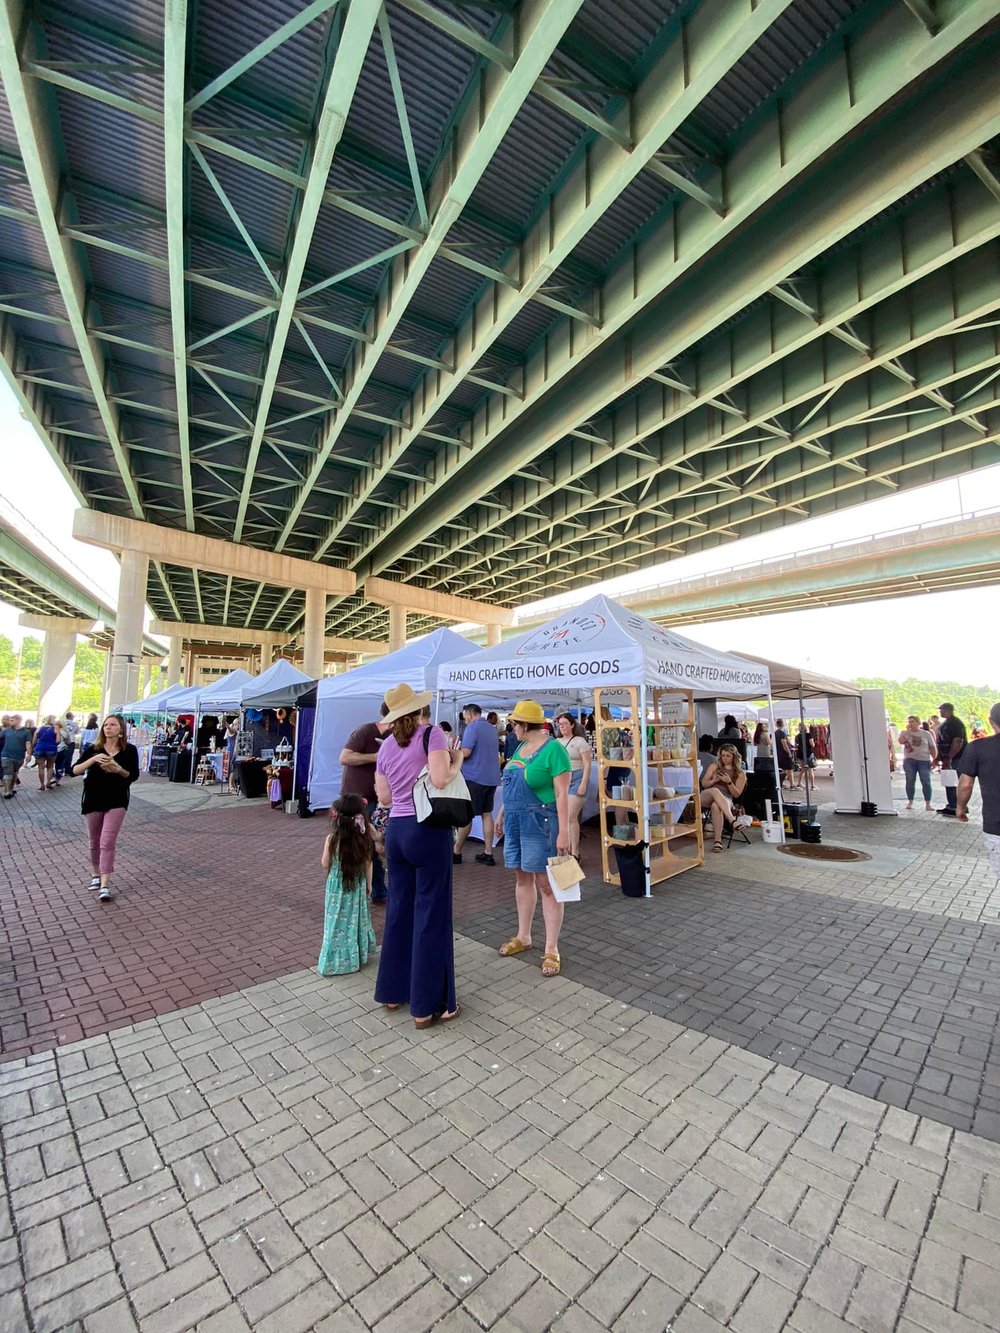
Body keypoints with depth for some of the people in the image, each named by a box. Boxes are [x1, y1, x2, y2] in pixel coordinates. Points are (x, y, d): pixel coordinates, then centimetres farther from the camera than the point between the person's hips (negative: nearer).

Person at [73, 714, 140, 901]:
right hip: (93, 799, 2)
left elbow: (134, 775, -1)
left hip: (117, 801, -2)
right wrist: (93, 759, -25)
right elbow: (75, 770, -9)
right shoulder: (93, 749, -1)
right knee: (95, 842, 15)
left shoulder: (129, 750, -4)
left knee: (107, 842, -9)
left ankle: (105, 885, -7)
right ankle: (96, 875, 35)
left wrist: (117, 769, -19)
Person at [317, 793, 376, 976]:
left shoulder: (332, 839, -21)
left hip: (338, 887, -2)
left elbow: (325, 864, -8)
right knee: (356, 919, 19)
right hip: (358, 886, 3)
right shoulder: (364, 837, -13)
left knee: (339, 921, 11)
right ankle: (358, 956, 32)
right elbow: (368, 864, -2)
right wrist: (369, 884, 11)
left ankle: (337, 961, 20)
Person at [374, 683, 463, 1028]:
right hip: (427, 830, -6)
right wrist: (457, 762, -4)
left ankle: (392, 991, 32)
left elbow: (384, 797, 11)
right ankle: (427, 1005, 15)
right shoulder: (432, 733, -9)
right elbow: (439, 780, -21)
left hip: (396, 830, 7)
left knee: (399, 908, 18)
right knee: (430, 913, 3)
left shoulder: (386, 746, 9)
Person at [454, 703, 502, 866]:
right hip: (491, 777, 7)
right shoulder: (492, 729, 13)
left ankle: (456, 853, 11)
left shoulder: (472, 728, -11)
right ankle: (488, 853, 12)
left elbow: (465, 753, -20)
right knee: (487, 814, 10)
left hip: (474, 777, -7)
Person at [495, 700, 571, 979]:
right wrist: (501, 815, 20)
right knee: (522, 878, 17)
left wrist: (564, 832, -19)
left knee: (546, 884, 0)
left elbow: (562, 794, -17)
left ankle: (551, 950, 11)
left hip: (540, 823, -8)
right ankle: (523, 937, 32)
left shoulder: (553, 749, -15)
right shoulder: (520, 748, 10)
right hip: (515, 822, 8)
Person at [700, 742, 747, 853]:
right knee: (715, 790, -39)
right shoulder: (715, 766, 16)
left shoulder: (740, 773, 11)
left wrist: (729, 782, -11)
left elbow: (736, 794, 6)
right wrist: (715, 780, -7)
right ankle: (732, 820, -53)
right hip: (706, 797, 1)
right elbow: (704, 784, 14)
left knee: (716, 806, -41)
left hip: (726, 799, -1)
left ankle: (718, 841, -43)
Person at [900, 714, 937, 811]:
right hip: (909, 760, 0)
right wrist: (908, 731, -11)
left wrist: (934, 759, 0)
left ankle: (928, 804, 5)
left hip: (924, 760, 0)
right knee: (910, 781, 3)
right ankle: (910, 802, 12)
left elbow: (932, 747, 8)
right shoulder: (904, 733, 6)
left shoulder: (926, 734, 7)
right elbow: (901, 741, -14)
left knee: (926, 782, -2)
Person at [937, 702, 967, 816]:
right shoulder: (945, 723, 15)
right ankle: (951, 805, 21)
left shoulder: (956, 723, -15)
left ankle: (955, 808, 1)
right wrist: (938, 757, 20)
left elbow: (958, 742, -24)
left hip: (955, 758, -10)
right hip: (947, 758, 10)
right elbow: (941, 742, 21)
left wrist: (948, 758, -25)